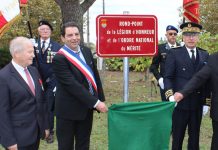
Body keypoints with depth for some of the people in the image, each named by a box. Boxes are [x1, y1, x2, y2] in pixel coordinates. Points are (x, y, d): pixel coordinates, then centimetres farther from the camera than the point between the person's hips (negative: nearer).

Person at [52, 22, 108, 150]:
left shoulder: (86, 51, 3)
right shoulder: (59, 59, -19)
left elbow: (95, 75, 10)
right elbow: (72, 85, -24)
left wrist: (101, 99, 7)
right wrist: (95, 102, -23)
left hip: (87, 107, 6)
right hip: (69, 110, -6)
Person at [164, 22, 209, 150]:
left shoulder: (205, 55, 8)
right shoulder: (174, 53, -2)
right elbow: (168, 77, -4)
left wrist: (206, 102, 6)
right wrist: (170, 95, -18)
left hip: (197, 104, 3)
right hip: (180, 102, -3)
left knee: (195, 137, 13)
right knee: (178, 137, 8)